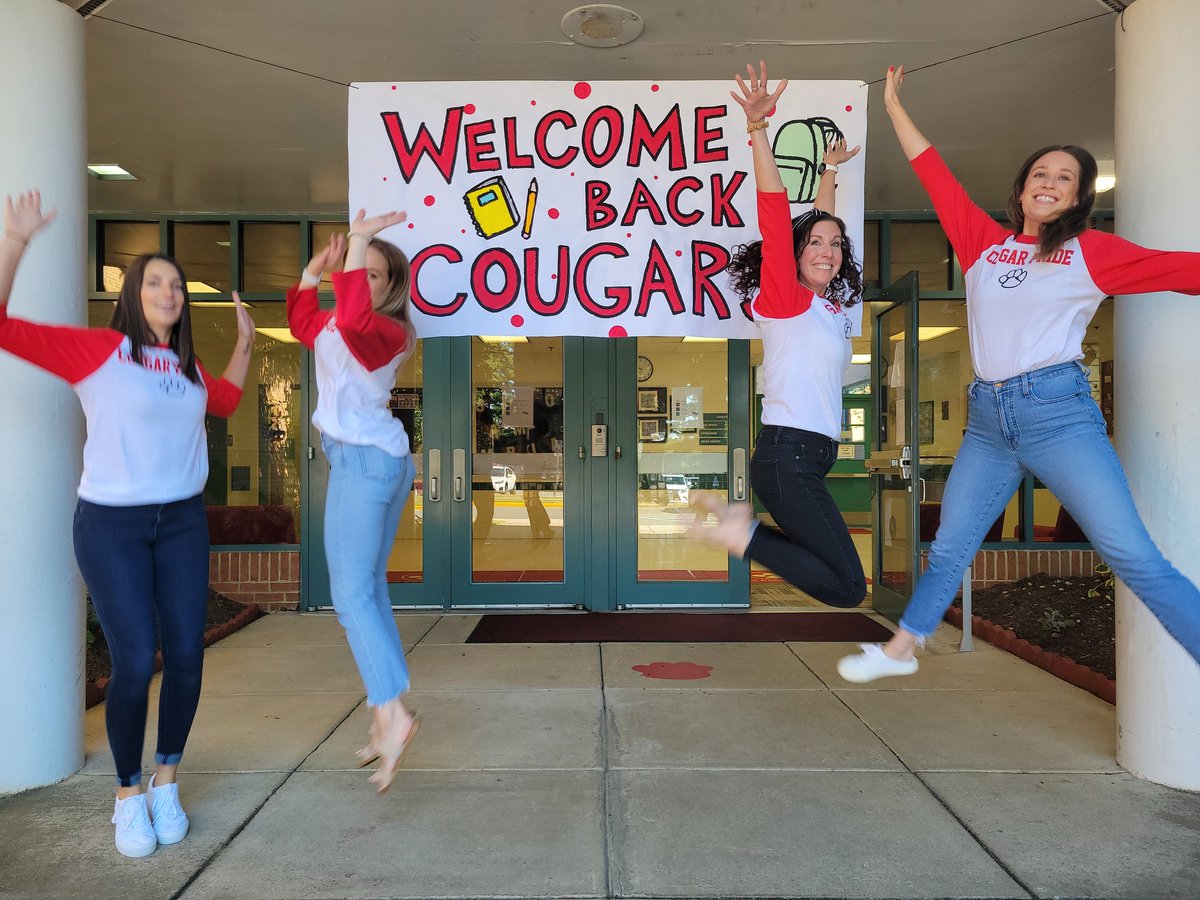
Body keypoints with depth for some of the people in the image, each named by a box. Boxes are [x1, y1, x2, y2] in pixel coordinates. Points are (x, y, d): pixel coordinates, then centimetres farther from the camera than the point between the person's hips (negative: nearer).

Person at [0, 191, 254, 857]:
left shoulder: (186, 364, 9)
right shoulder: (96, 349, -5)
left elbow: (225, 401, 29)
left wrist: (244, 340, 22)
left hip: (182, 522, 5)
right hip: (111, 525, -4)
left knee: (186, 656, 1)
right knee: (134, 663, -7)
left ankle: (165, 784, 22)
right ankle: (128, 794, 17)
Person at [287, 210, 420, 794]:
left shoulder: (385, 330, -13)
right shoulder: (336, 324, 14)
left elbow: (352, 318, -37)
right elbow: (301, 325, 33)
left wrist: (358, 244, -31)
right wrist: (313, 272, 23)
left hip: (361, 460, -10)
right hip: (386, 459, 10)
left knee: (350, 594, -10)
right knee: (370, 589, 11)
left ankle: (391, 712, -13)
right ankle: (384, 718, 17)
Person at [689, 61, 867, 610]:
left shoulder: (831, 304, 13)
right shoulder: (784, 297, -7)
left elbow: (821, 223, 28)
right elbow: (776, 216, -18)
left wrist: (830, 170, 39)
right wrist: (757, 128, -27)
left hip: (812, 456, 9)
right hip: (786, 456, -9)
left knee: (814, 555, 20)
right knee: (848, 588, -9)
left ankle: (738, 520, 17)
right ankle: (744, 533, -4)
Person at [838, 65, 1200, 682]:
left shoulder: (1093, 252, 3)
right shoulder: (983, 242, 11)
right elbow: (930, 169, 16)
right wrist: (894, 105, 21)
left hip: (1058, 410, -3)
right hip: (988, 417, 3)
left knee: (1135, 558, -7)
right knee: (948, 548, 14)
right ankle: (900, 648, 28)